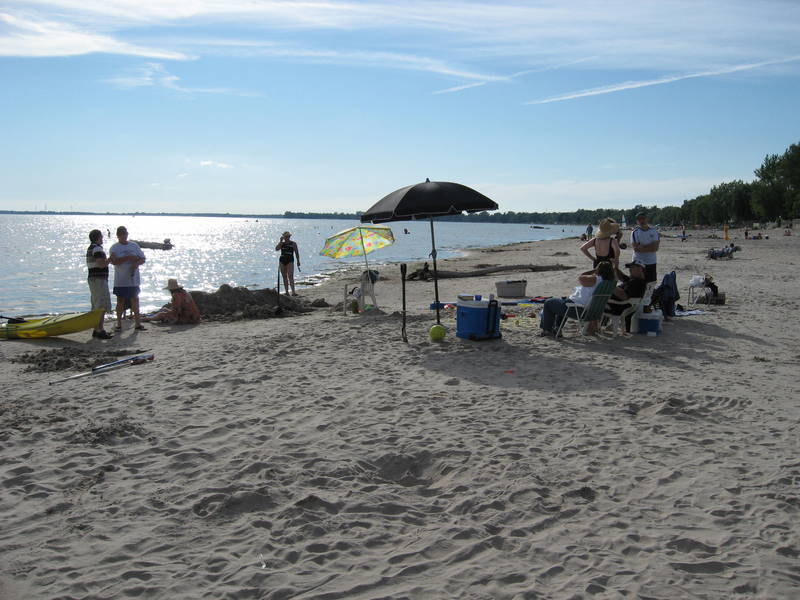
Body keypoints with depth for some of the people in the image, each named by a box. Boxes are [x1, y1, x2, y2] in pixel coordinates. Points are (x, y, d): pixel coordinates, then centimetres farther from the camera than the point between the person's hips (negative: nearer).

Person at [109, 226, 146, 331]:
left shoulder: (134, 245, 9)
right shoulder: (114, 248, -1)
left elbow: (143, 259, 8)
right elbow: (114, 261, -16)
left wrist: (137, 263, -14)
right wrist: (129, 257, -20)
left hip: (133, 279, 2)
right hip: (120, 280, -2)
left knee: (135, 300, 6)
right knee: (120, 301, 2)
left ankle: (137, 322, 10)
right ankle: (119, 324, 9)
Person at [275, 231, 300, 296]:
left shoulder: (293, 244, 4)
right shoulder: (281, 243, 11)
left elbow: (296, 253, 4)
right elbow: (277, 248, -6)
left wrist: (298, 261, -2)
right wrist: (281, 241, -7)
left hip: (290, 261, -4)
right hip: (282, 261, 4)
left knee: (290, 276, -16)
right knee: (284, 277, 6)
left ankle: (293, 291, -24)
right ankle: (287, 292, 12)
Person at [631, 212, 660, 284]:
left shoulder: (654, 231, 6)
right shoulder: (635, 232, -3)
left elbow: (656, 247, -5)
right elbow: (636, 248, -13)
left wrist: (642, 247, -13)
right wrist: (650, 247, -9)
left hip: (652, 262, 3)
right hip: (639, 262, -3)